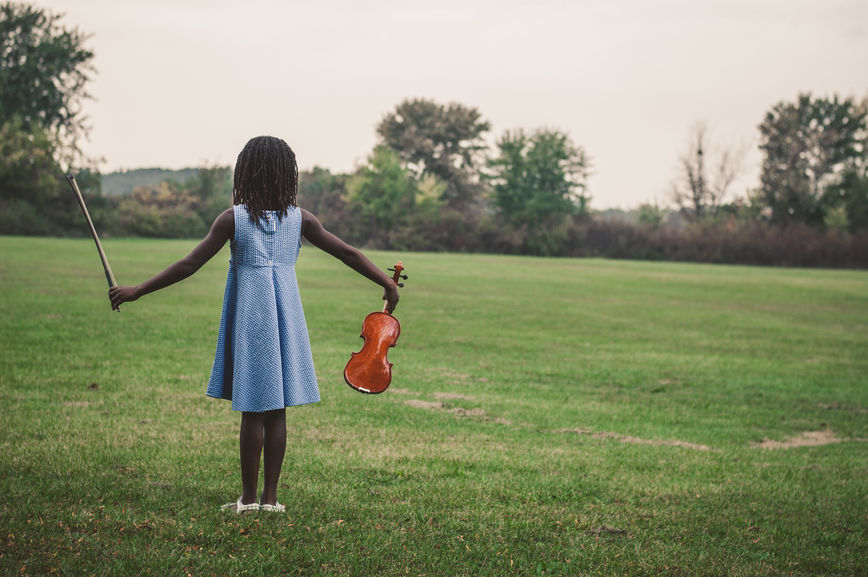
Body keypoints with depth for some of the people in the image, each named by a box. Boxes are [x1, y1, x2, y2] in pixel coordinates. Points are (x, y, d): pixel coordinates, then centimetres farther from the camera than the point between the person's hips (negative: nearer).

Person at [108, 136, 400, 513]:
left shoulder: (233, 219, -7)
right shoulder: (299, 219, 0)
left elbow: (189, 265, -7)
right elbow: (348, 253, 5)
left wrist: (137, 291, -1)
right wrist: (387, 283, 18)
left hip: (249, 319, -2)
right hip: (285, 317, 2)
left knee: (252, 411, 2)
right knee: (277, 411, 7)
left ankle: (248, 497, 9)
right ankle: (270, 497, 11)